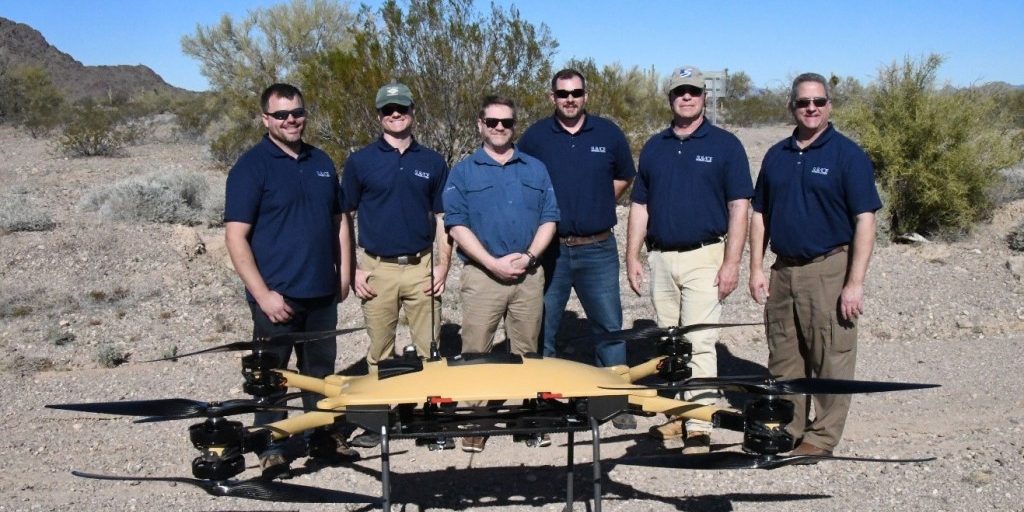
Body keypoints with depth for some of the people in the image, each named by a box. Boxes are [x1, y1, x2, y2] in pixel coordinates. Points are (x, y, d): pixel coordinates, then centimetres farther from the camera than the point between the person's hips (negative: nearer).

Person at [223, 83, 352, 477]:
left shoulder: (321, 162, 11)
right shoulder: (251, 166, -7)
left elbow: (337, 221, 18)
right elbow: (236, 236, -12)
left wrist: (342, 274, 12)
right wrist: (263, 293, -17)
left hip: (322, 292, 5)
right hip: (276, 295, -5)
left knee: (321, 370, 16)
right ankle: (272, 448, 18)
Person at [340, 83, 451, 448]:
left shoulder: (432, 162, 8)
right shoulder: (360, 162, 2)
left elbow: (442, 218, 11)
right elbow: (343, 218, 4)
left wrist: (443, 265, 2)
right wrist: (351, 269, -2)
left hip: (421, 267, 1)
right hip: (377, 268, -1)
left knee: (429, 348, 5)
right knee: (380, 351, 7)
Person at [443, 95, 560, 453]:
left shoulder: (535, 169, 13)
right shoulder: (463, 172, 5)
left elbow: (549, 219, 8)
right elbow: (457, 225, -3)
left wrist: (529, 255, -9)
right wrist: (493, 262, -13)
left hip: (529, 275, 2)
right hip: (482, 274, -2)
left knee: (526, 352, 9)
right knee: (476, 353, -2)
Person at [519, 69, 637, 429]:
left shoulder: (608, 134, 5)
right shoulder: (535, 137, 3)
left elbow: (624, 178, 18)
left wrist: (597, 206, 9)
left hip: (597, 248, 0)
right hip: (549, 248, 0)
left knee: (609, 327, 3)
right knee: (542, 329, 7)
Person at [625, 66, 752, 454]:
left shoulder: (724, 145, 0)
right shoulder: (654, 147, 12)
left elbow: (739, 206, -4)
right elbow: (640, 206, 13)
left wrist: (731, 262, -12)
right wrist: (632, 257, 6)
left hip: (704, 257, -5)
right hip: (660, 258, 5)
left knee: (699, 342, -8)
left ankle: (699, 426, -5)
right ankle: (676, 415, 22)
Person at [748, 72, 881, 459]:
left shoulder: (848, 155, -5)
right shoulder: (776, 156, 11)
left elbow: (864, 220, -9)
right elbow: (759, 215, 15)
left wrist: (855, 283, -15)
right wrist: (756, 269, 7)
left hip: (829, 271, -5)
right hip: (783, 270, 5)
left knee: (830, 361, 1)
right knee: (783, 359, 12)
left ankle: (821, 438, 11)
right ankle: (786, 428, 25)